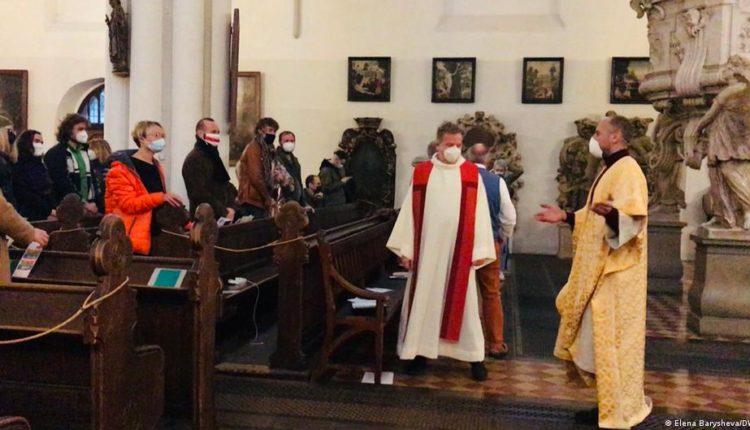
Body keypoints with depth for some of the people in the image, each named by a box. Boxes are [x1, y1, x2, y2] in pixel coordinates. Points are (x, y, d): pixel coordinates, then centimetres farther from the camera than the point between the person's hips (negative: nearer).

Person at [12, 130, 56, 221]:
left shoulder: (40, 166, 17)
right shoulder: (19, 166, -5)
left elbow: (49, 192, 12)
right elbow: (25, 195, -13)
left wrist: (53, 210, -4)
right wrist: (49, 211, -16)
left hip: (45, 216, 6)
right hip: (28, 217, -6)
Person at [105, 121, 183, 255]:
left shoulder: (156, 166, 17)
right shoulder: (122, 168, -9)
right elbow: (127, 203, -20)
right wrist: (161, 197, -26)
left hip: (155, 234, 8)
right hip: (134, 239, -8)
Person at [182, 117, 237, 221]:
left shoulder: (213, 156, 16)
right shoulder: (193, 159, -13)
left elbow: (225, 184, 18)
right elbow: (200, 193, -21)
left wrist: (230, 207, 0)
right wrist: (224, 212, -16)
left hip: (222, 217, 9)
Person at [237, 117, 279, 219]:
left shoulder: (265, 149, 16)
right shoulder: (254, 149, -10)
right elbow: (255, 177, -17)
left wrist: (269, 198, 6)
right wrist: (268, 199, -10)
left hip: (260, 201, 9)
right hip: (252, 201, -9)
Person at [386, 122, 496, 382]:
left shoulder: (472, 174, 2)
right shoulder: (422, 172, 3)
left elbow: (479, 212, -1)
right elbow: (410, 211, 3)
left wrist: (481, 250, -6)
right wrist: (406, 249, -1)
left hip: (460, 250, 0)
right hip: (427, 249, 1)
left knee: (463, 301, 5)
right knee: (424, 300, 6)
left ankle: (475, 356, 15)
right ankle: (420, 352, 17)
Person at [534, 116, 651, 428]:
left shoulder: (627, 171, -15)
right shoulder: (610, 171, 17)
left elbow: (633, 219, -26)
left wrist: (611, 212, -44)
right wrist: (566, 217, 18)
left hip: (617, 271, -11)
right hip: (600, 268, 11)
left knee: (612, 338, -5)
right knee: (600, 337, 13)